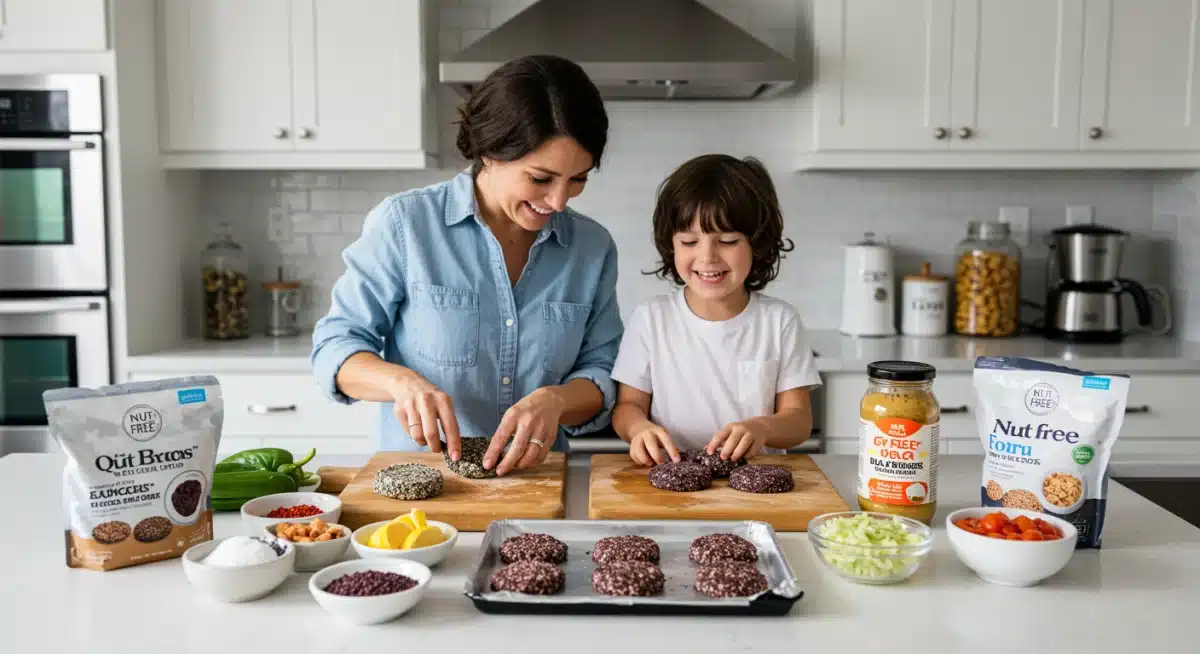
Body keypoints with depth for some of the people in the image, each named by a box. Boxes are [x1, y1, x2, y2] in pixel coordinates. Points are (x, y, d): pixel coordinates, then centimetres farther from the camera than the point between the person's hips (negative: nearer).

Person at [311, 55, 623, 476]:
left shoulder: (593, 248, 4)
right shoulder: (404, 224, -5)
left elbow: (602, 374, 5)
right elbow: (334, 346, -1)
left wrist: (554, 401, -17)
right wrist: (401, 382, -21)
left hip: (535, 483, 2)